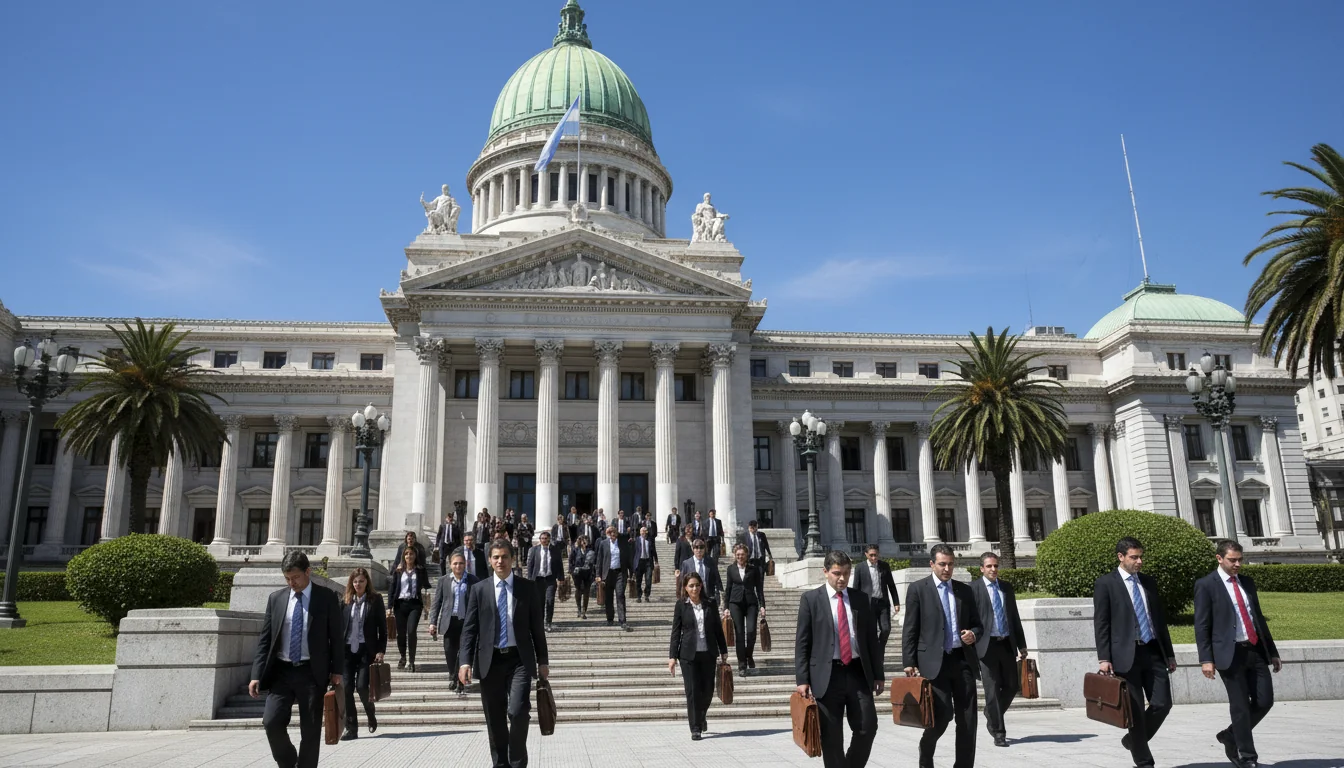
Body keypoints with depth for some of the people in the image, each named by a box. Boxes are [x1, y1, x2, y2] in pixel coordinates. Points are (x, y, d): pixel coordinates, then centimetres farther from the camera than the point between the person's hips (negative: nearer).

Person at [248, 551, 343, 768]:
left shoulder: (327, 598, -1)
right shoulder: (276, 598, 6)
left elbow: (335, 637, 1)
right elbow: (264, 639, 7)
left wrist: (336, 671, -3)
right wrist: (256, 675, -1)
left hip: (312, 673, -2)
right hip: (281, 671, 2)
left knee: (310, 730, 1)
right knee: (272, 721, -9)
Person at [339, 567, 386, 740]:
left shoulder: (375, 599, 2)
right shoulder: (346, 601, 9)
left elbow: (382, 627, 1)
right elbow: (340, 626, 10)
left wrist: (381, 650, -6)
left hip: (366, 650, -3)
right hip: (347, 649, 3)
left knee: (362, 686, -10)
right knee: (346, 688, -2)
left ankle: (371, 716, 20)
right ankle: (351, 728, 9)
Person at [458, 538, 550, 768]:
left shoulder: (528, 588, 4)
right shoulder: (479, 589, 6)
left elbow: (537, 627, 6)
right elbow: (469, 629, 2)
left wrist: (542, 661, 4)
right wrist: (465, 661, -8)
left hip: (519, 660, -1)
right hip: (490, 661, 1)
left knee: (518, 712, -15)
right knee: (495, 720, 7)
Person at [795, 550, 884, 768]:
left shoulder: (860, 599, 9)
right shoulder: (811, 599, 0)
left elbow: (872, 639, 13)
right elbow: (802, 643, -2)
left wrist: (878, 674, 9)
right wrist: (802, 680, -8)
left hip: (858, 672, 3)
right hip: (827, 675, -3)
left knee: (867, 728, 0)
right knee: (831, 737, 2)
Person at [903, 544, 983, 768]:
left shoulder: (964, 590, 13)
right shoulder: (918, 589, 0)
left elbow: (977, 624, 19)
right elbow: (910, 630, -1)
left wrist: (973, 633, -4)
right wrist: (909, 663, -7)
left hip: (963, 659, 4)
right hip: (935, 661, -4)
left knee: (967, 719, 3)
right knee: (943, 714, -8)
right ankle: (926, 749, 21)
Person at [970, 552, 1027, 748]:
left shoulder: (1007, 588, 13)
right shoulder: (973, 588, -3)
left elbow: (1014, 617, 17)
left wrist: (1022, 645, 14)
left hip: (1007, 643, 5)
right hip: (987, 645, -5)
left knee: (1012, 685, 7)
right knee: (992, 689, -1)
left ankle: (992, 717, 32)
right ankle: (998, 732, 8)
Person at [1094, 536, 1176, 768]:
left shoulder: (1148, 582, 13)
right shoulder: (1105, 583, -3)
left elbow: (1160, 618, 18)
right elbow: (1100, 623, -6)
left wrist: (1169, 653, 16)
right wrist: (1104, 658, -12)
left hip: (1154, 652, 5)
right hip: (1126, 655, -5)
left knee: (1162, 704, 0)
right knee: (1135, 710, 1)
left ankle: (1133, 740, 24)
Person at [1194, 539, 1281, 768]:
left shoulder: (1247, 582, 14)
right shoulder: (1206, 585, -5)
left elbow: (1259, 618, 20)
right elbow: (1201, 626, -7)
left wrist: (1272, 651, 17)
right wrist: (1206, 659, -14)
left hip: (1256, 650, 6)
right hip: (1230, 653, -6)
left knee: (1265, 701, 3)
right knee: (1240, 706, 0)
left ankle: (1231, 736, 25)